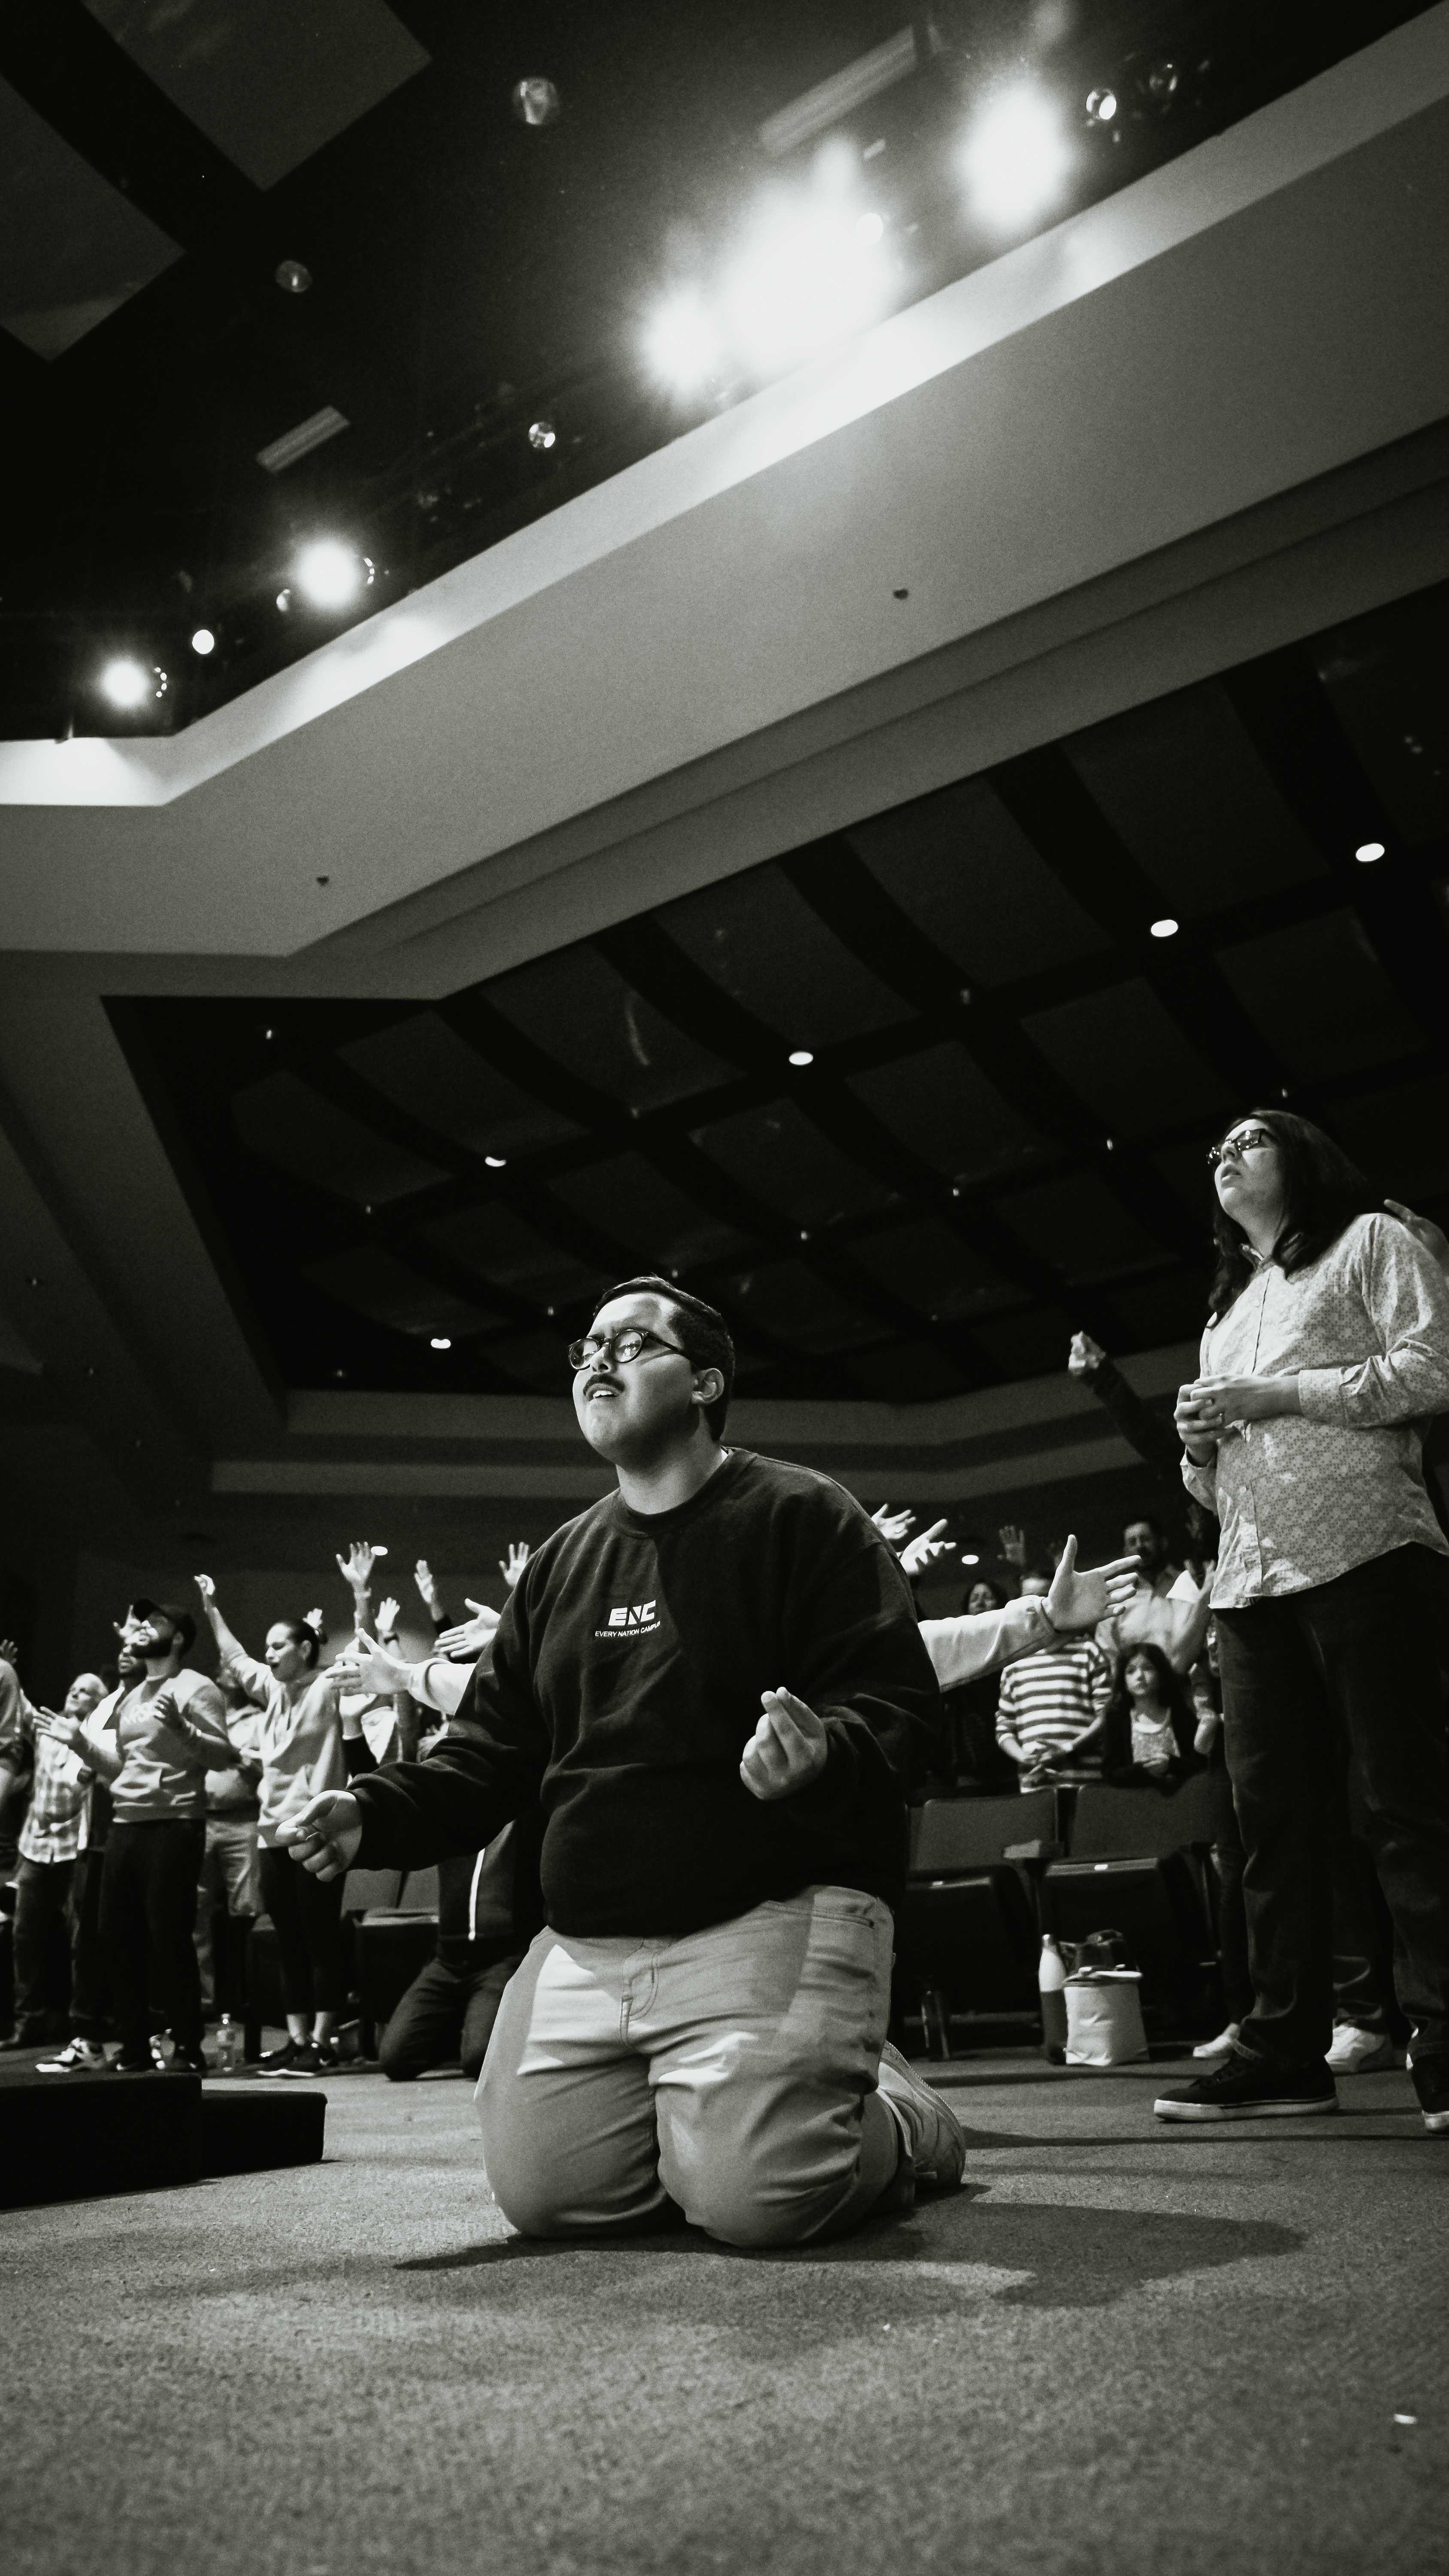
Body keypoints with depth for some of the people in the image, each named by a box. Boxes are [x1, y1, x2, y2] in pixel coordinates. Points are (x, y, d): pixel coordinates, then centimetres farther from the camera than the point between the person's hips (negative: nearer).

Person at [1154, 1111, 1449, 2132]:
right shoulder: (1229, 1311, 29)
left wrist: (1273, 1395, -9)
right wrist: (1200, 1445, 5)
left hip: (1362, 1550, -6)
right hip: (1249, 1579, 7)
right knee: (1274, 1818, 4)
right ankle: (1286, 2052, 7)